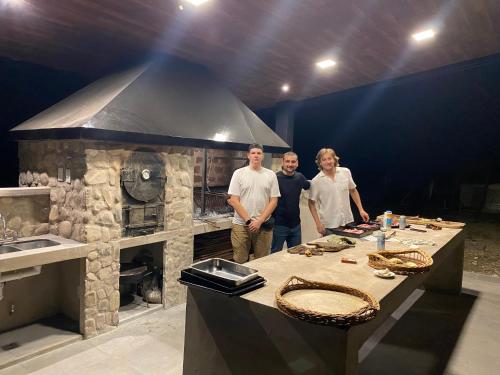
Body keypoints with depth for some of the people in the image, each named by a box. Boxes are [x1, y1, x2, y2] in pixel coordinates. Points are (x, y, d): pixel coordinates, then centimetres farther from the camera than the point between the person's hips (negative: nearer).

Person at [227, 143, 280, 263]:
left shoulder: (271, 175, 4)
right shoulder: (239, 173, 0)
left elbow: (273, 201, 1)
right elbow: (234, 200, -4)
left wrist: (259, 221, -9)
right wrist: (248, 220, -11)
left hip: (263, 225, 1)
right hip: (241, 224, -1)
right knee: (240, 262, 5)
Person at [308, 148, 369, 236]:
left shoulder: (345, 172, 1)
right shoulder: (316, 181, -8)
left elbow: (353, 191, 13)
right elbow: (311, 203, -3)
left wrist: (361, 210, 8)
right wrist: (318, 224, -9)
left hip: (348, 221, 3)